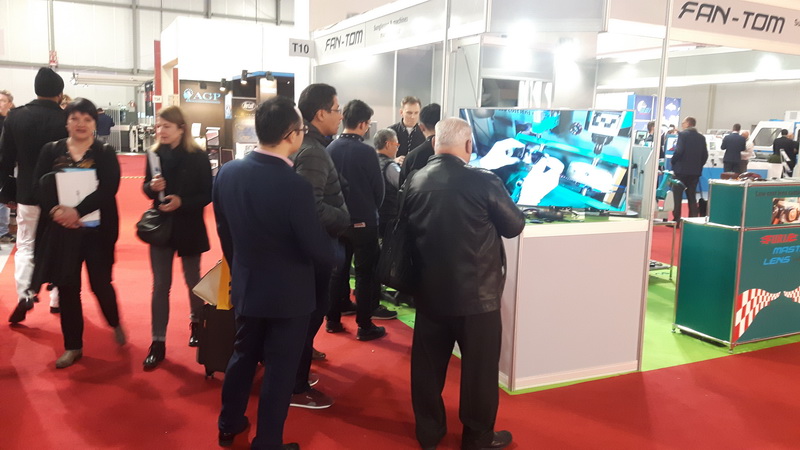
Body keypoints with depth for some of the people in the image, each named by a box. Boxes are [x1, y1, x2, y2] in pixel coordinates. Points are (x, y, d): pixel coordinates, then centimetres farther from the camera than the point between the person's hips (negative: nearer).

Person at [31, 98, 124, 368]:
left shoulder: (106, 153, -1)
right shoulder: (51, 150, 6)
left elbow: (109, 189, -14)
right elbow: (39, 186, -2)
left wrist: (78, 211, -24)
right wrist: (57, 210, -20)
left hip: (96, 229, -2)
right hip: (60, 229, 2)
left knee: (100, 283, 1)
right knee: (67, 287, 7)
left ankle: (115, 324, 32)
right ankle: (73, 346, 20)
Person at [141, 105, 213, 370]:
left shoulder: (197, 157, -10)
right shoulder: (155, 155, 0)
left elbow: (207, 194, -9)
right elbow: (146, 188, 8)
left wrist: (182, 202, -23)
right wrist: (152, 187, -15)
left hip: (189, 227, -2)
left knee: (192, 280, 14)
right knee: (160, 285, 3)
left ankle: (196, 324, 39)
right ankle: (158, 343, 8)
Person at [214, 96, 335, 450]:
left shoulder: (227, 172, -7)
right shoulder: (295, 186, -27)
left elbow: (223, 229, 6)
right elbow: (320, 250, -21)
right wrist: (335, 253, 2)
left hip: (245, 286, 6)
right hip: (288, 293, -6)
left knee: (243, 355, 24)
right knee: (279, 368, 11)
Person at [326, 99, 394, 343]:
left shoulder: (331, 148, -2)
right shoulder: (366, 151, -16)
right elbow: (378, 188, -8)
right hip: (363, 220, -5)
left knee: (338, 269, 15)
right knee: (365, 272, 3)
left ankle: (332, 319, 23)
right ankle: (365, 326, 7)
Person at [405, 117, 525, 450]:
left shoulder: (414, 182, -4)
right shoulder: (484, 182, -16)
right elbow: (515, 225, -4)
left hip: (429, 290, 4)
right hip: (476, 293, -4)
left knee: (428, 364, 16)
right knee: (479, 366, 12)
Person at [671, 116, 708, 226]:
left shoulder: (683, 134, -8)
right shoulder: (701, 137, 9)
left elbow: (678, 151, -18)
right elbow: (705, 155, 6)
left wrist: (672, 162, -4)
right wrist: (698, 165, 16)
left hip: (681, 170, -5)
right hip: (695, 171, 5)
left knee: (677, 196, 1)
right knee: (692, 196, 10)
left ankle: (676, 220, -1)